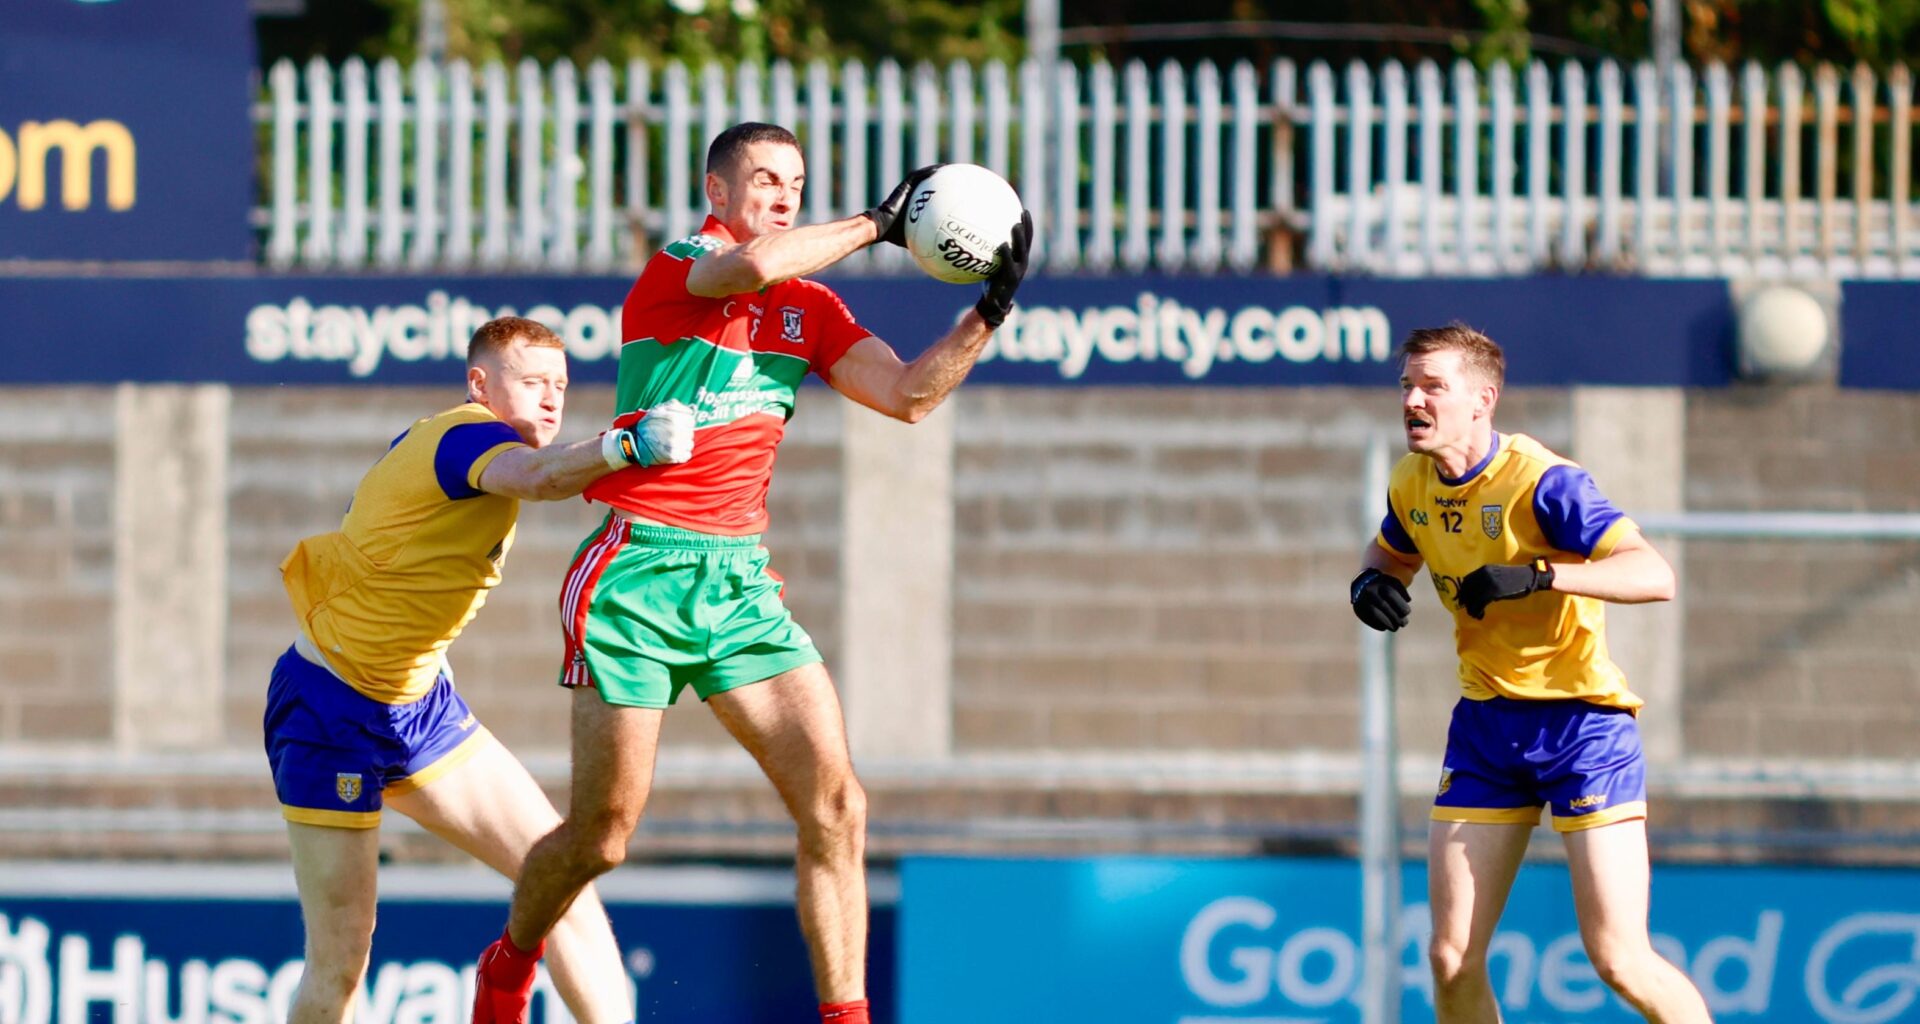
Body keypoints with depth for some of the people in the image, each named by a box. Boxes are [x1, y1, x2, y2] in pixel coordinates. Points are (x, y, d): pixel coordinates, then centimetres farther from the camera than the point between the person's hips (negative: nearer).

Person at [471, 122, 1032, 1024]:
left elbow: (908, 394, 5)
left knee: (835, 805, -9)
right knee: (601, 834, -1)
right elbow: (752, 266, -28)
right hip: (640, 571, -6)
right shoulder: (674, 271, -6)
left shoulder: (810, 307, 14)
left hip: (742, 582, 6)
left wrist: (988, 312, -7)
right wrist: (874, 226, -15)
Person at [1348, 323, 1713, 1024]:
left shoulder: (1541, 482, -19)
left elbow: (1655, 576, -29)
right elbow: (1393, 550, 26)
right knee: (1452, 960, 0)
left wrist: (1536, 575, -39)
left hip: (1581, 721, -6)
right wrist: (1372, 582, 2)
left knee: (1620, 961, -11)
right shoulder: (1412, 486, 2)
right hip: (1487, 724, 6)